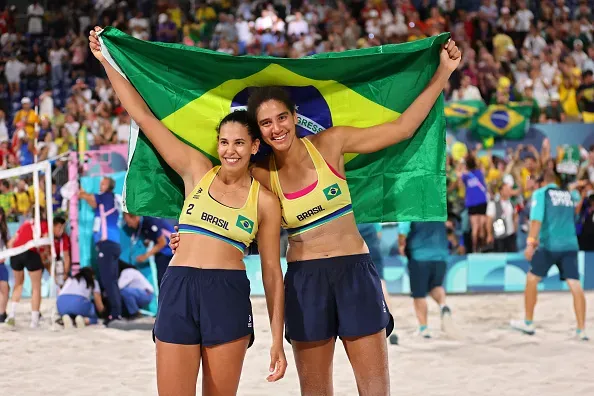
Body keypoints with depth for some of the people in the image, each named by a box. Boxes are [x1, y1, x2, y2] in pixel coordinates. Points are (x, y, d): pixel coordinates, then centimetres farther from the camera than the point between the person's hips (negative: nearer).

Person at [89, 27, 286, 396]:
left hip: (229, 296, -1)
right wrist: (106, 61, 8)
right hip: (178, 291, 1)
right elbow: (144, 116, 8)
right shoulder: (196, 171, 8)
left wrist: (277, 341, 3)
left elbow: (272, 272, 7)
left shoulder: (265, 201, 5)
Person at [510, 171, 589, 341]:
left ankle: (528, 323, 16)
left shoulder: (540, 193, 3)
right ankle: (581, 330, -8)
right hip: (570, 245, 4)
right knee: (575, 286, -2)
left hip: (550, 245, -4)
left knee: (532, 279, 12)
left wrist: (531, 242, -15)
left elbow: (537, 219, -11)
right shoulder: (568, 194, 18)